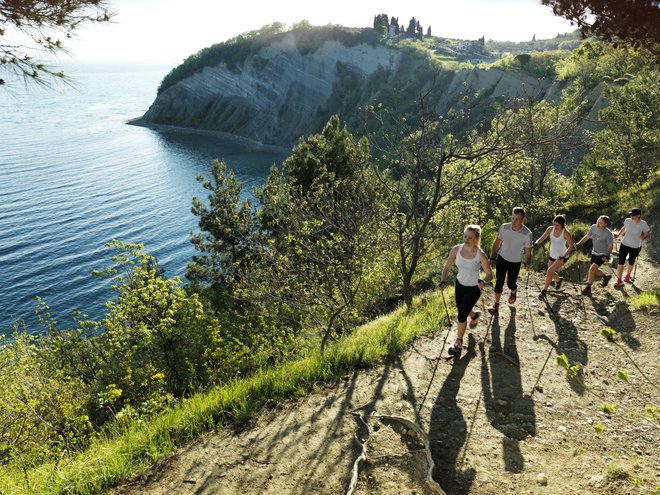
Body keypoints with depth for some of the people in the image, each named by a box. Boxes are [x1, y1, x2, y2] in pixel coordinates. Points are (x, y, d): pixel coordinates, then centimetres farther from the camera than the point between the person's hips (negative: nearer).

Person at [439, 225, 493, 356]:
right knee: (461, 309, 24)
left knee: (461, 316, -3)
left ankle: (458, 343, 22)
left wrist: (484, 281, -40)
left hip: (474, 288, -4)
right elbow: (447, 267, -8)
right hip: (460, 284, 4)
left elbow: (490, 275, -18)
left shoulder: (481, 255, -26)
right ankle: (474, 316, 62)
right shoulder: (456, 249, -18)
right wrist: (443, 281, -25)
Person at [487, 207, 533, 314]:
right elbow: (497, 243, -3)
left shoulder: (527, 234, -21)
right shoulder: (504, 227, -16)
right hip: (502, 258, 1)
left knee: (511, 284, 12)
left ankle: (514, 292, 48)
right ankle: (496, 304, 15)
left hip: (515, 262, -1)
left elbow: (528, 252, -11)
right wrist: (492, 257, -10)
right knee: (499, 282, -2)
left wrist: (528, 263, -29)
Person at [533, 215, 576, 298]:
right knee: (550, 273, 17)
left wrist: (564, 256, -28)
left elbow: (571, 247, -15)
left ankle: (544, 290, -1)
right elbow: (542, 238, -4)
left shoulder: (566, 233, -22)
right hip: (552, 256, 6)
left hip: (562, 257, -6)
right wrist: (536, 243, -24)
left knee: (549, 272, -18)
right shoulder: (550, 229, -10)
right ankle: (559, 280, 52)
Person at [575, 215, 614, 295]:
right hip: (594, 253, 7)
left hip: (603, 255, -7)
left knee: (592, 269, -17)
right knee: (594, 270, 16)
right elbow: (587, 237, 3)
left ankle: (588, 288, -6)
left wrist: (607, 256, -23)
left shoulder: (608, 233, -23)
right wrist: (578, 244, -8)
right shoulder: (593, 227, -9)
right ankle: (606, 277, 47)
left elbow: (610, 245, -12)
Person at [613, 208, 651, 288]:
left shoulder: (643, 224, -15)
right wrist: (619, 233, 2)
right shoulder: (627, 221, -7)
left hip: (635, 247, -1)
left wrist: (644, 237, -27)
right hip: (624, 244, 1)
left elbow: (648, 234, -7)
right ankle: (619, 280, 0)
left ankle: (628, 275, 47)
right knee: (621, 262, -6)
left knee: (631, 262, 20)